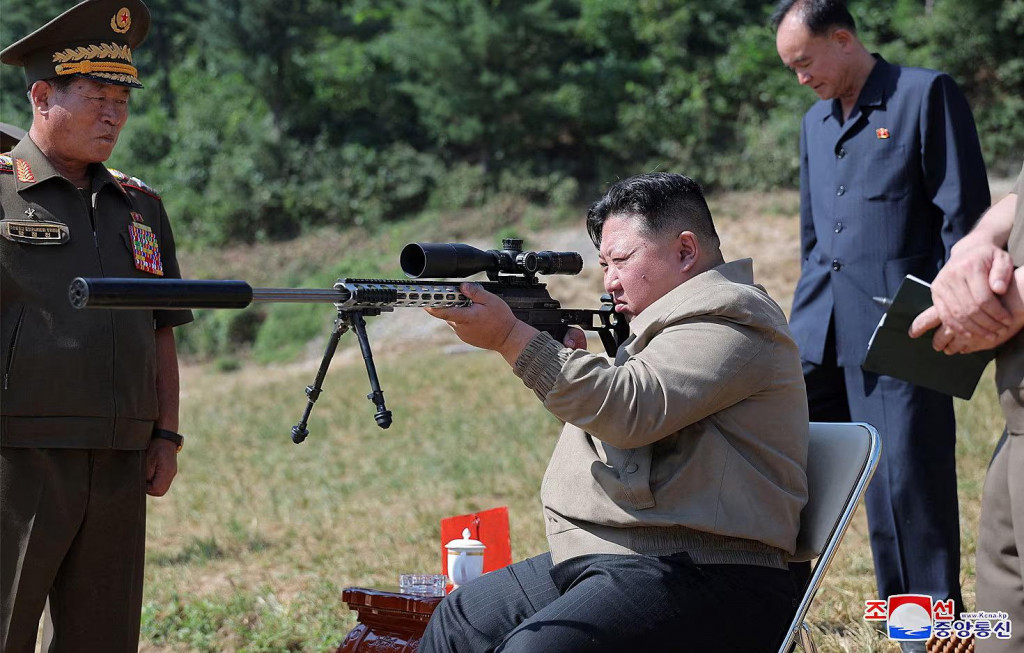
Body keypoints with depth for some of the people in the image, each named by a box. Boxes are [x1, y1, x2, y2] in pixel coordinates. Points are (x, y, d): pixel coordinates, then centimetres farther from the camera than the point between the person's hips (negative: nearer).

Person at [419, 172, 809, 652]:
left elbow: (630, 411, -22)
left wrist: (511, 338, -20)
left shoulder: (729, 319, -9)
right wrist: (570, 358, 7)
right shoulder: (674, 318, 23)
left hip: (696, 580, -11)